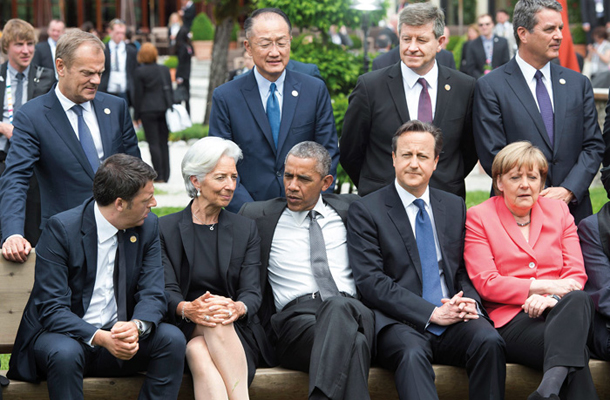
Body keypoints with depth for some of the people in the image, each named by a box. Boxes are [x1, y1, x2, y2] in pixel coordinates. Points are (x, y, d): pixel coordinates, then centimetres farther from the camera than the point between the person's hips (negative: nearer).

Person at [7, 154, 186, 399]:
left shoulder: (148, 226, 1)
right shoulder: (61, 229, -16)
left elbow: (152, 295, -3)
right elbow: (52, 309, -19)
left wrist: (136, 326, -27)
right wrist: (100, 338, -35)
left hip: (118, 334, 4)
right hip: (65, 336, -4)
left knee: (172, 338, -23)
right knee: (65, 353, -38)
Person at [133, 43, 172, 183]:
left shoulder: (140, 71, -6)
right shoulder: (165, 69, 8)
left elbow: (138, 94, -4)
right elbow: (170, 90, 13)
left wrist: (136, 115, 2)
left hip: (148, 110, -5)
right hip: (165, 108, 5)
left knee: (153, 143, -3)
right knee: (164, 143, 10)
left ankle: (159, 176, -7)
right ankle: (166, 176, 11)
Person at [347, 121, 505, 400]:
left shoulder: (454, 206, 19)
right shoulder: (365, 211, 3)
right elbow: (370, 282, -6)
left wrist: (469, 301, -4)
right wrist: (432, 313, -14)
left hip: (453, 320, 4)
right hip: (401, 323, -4)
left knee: (489, 340, -28)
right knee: (412, 352, -37)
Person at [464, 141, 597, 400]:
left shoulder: (558, 211, 20)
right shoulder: (479, 218, 9)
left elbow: (576, 273, 11)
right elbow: (485, 283, -2)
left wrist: (553, 298, -14)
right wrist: (542, 286, -12)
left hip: (558, 311, 3)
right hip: (510, 319, -3)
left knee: (578, 300, -39)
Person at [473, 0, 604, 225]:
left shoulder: (578, 84, 12)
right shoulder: (490, 87, -1)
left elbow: (593, 146, 8)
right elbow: (492, 155, -7)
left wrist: (569, 190, -8)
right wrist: (538, 198, -12)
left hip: (573, 209, 3)